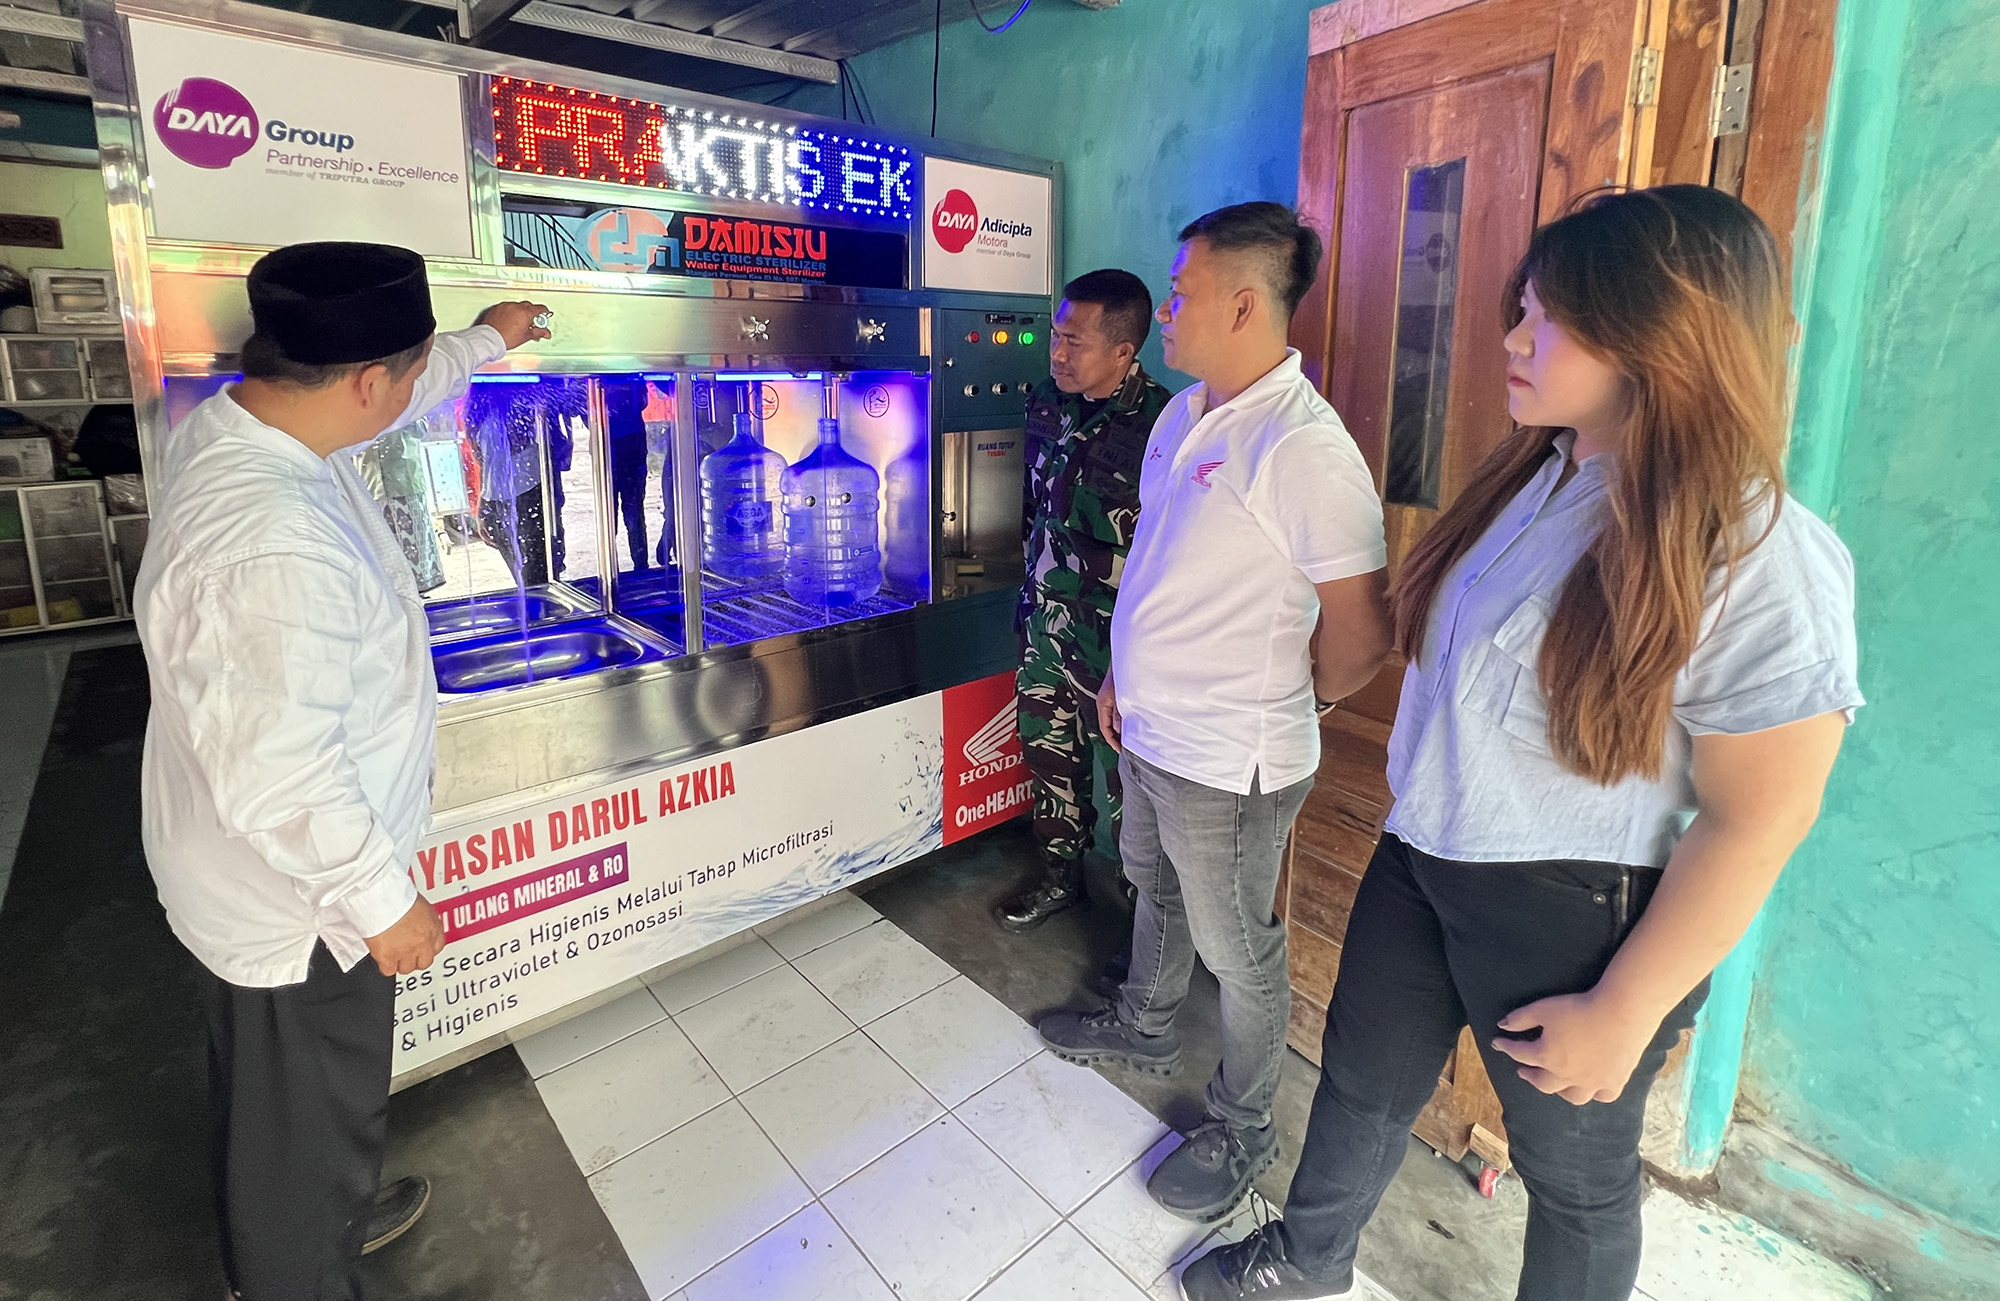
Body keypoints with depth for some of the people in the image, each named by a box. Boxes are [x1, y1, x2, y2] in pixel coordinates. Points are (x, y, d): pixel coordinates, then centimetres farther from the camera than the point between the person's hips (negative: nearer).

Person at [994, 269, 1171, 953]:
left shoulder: (1159, 424, -20)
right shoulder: (1047, 401, 3)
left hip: (1118, 633, -7)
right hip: (1046, 616, 7)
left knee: (1125, 775, 6)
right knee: (1048, 749, 20)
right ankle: (1061, 871, 43)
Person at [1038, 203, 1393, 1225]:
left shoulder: (1303, 447, -25)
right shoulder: (1181, 415, 4)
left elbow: (1361, 636, -22)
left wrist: (1272, 709, -6)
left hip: (1228, 764, -8)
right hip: (1147, 729, 9)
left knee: (1237, 950, 12)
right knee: (1155, 890, 28)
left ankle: (1240, 1129, 36)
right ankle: (1146, 1027, 55)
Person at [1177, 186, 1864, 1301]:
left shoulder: (1761, 558, -23)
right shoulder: (1535, 478, 1)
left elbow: (1758, 819, -20)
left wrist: (1624, 1011, -16)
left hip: (1578, 918, -7)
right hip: (1423, 860, 7)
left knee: (1575, 1170, 20)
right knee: (1363, 1082, 24)